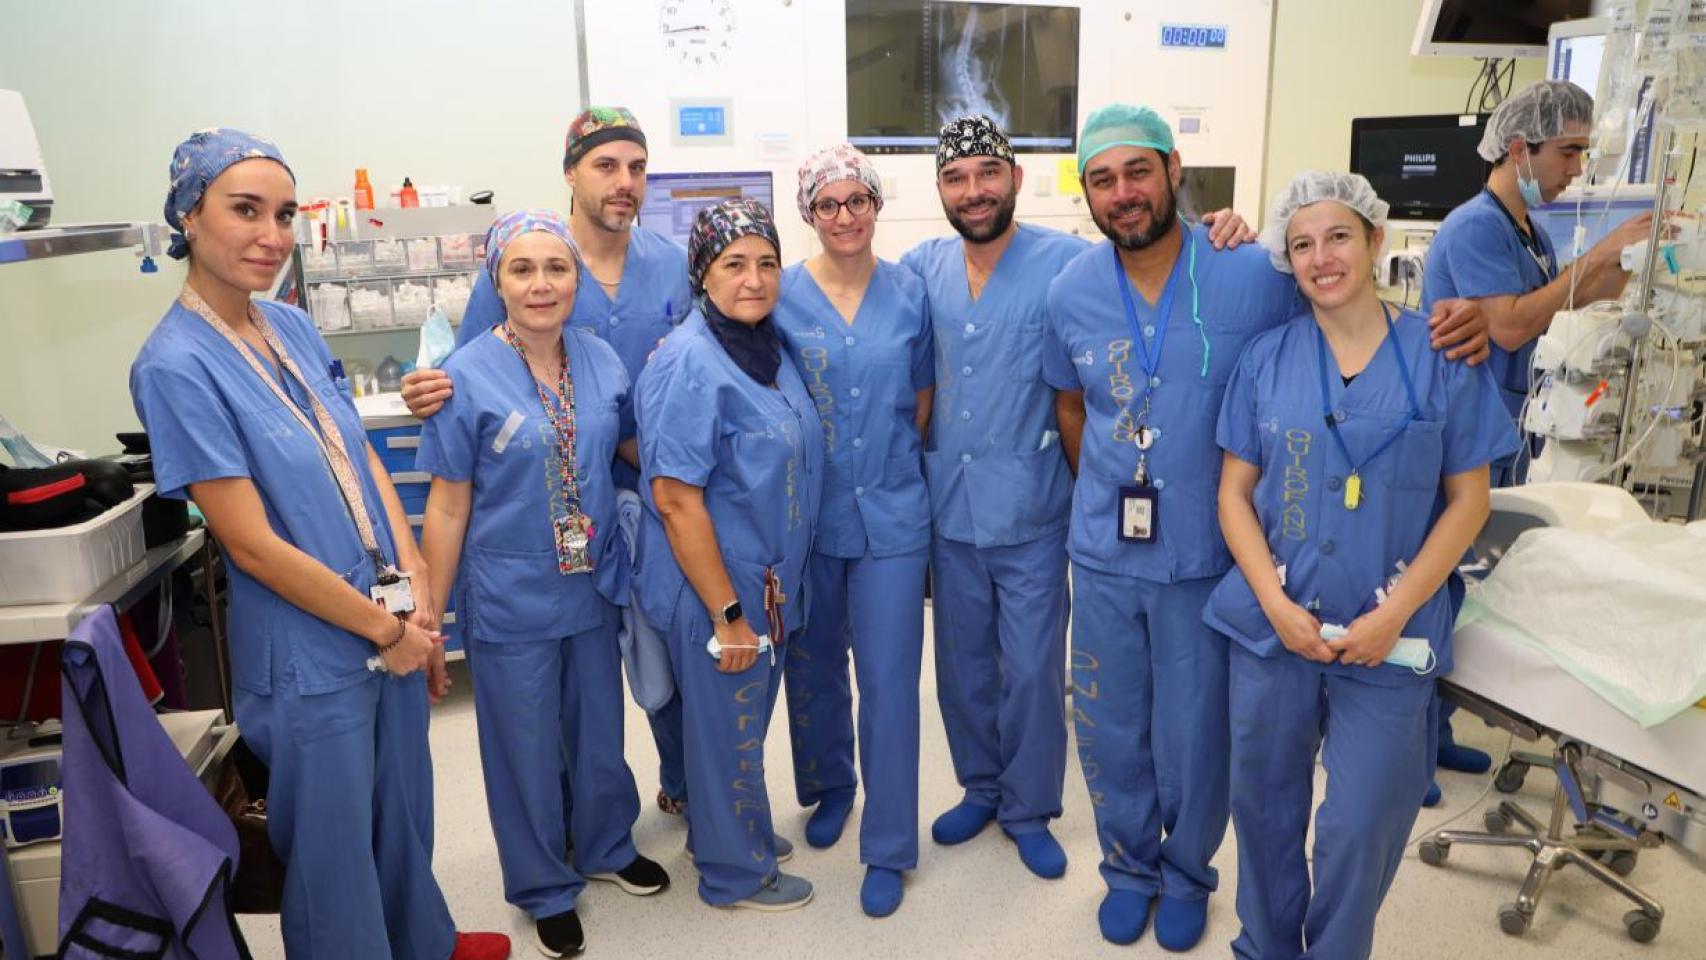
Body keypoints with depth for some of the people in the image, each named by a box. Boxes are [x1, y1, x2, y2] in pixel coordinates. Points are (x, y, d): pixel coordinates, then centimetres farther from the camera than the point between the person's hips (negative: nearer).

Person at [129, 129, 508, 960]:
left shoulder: (294, 327, 4)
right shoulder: (176, 365, -17)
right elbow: (254, 545, -19)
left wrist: (419, 601, -2)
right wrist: (386, 629, -11)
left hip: (391, 627, 7)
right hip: (310, 653, -7)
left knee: (405, 812, 25)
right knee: (333, 844, 13)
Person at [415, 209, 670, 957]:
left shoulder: (602, 360, -3)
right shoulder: (468, 377, -14)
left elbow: (637, 448, 11)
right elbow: (448, 506, -10)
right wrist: (427, 617, -8)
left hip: (595, 587, 4)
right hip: (512, 601, -4)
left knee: (599, 732, 21)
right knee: (526, 749, 14)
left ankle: (606, 848, 48)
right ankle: (545, 890, 38)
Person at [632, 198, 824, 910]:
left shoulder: (767, 345, 4)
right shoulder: (689, 364, -22)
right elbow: (675, 499, -24)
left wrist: (772, 596, 14)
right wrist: (727, 612, -21)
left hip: (770, 583, 8)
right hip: (713, 591, -8)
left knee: (746, 719, 24)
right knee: (727, 729, 11)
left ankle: (734, 832, 47)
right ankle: (735, 872, 33)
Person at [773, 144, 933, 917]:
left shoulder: (909, 291, 0)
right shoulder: (782, 295, -4)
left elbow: (923, 396, 9)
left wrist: (891, 460, 8)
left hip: (891, 512, 0)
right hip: (807, 512, 1)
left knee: (889, 679, 2)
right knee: (814, 666, 16)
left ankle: (888, 847, 18)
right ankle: (830, 786, 43)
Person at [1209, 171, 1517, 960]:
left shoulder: (1441, 354, -3)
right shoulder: (1264, 357, 1)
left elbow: (1468, 499, -2)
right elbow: (1234, 493, 2)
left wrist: (1393, 613, -11)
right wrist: (1276, 604, -11)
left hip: (1388, 636, -1)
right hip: (1270, 624, 2)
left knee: (1361, 825, 6)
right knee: (1264, 803, 14)